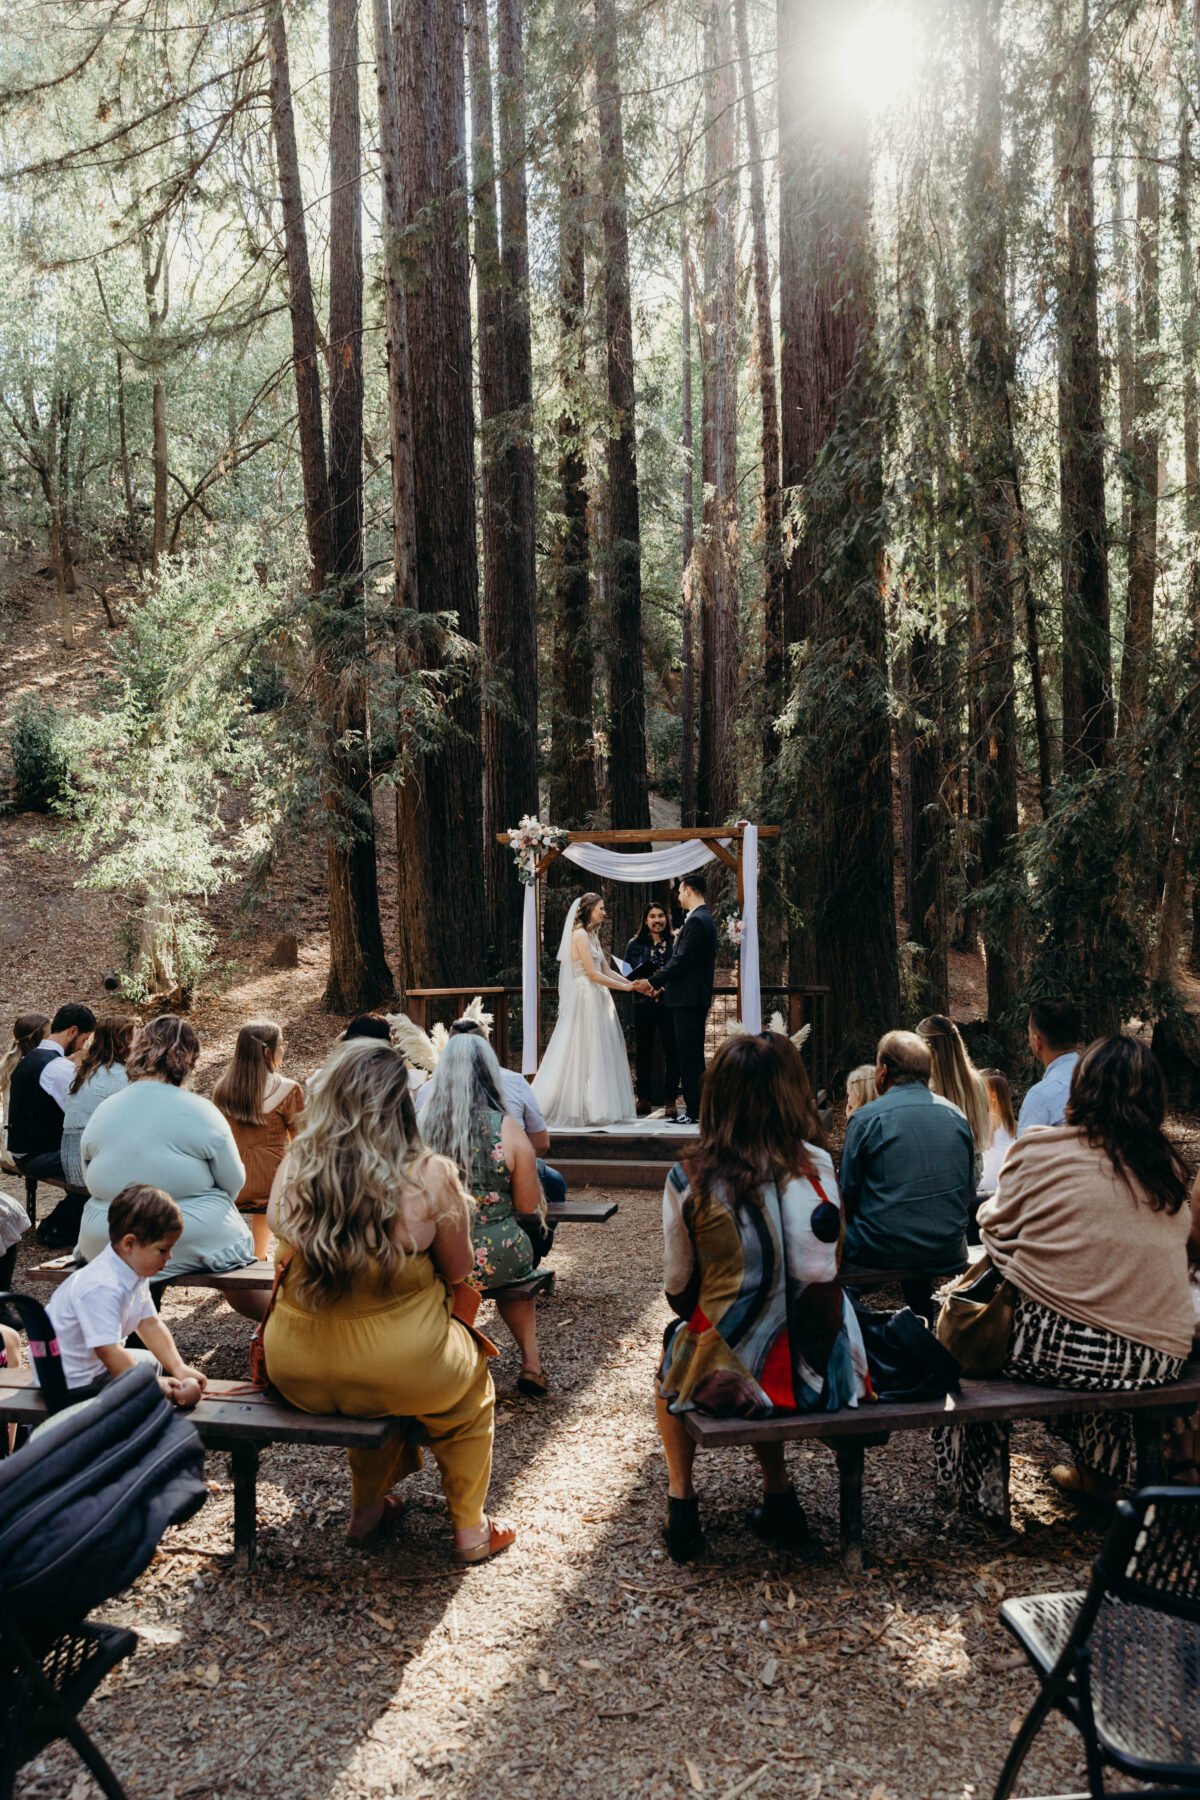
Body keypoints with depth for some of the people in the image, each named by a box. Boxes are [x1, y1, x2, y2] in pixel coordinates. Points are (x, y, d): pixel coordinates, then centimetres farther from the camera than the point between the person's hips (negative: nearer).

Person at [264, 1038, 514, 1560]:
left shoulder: (291, 1170, -9)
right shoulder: (430, 1177, -18)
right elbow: (457, 1271, -4)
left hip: (296, 1375, 4)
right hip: (401, 1372, -3)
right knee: (472, 1379, 29)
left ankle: (367, 1508, 48)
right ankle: (469, 1528, 39)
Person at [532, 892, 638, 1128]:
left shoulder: (592, 936, 16)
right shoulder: (580, 935, -12)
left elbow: (606, 970, 17)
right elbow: (592, 973, -17)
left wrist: (633, 984, 9)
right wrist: (625, 987, -11)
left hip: (597, 999, 9)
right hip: (585, 998, -9)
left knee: (600, 1052, 8)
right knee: (584, 1052, -5)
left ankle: (597, 1107, 11)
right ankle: (588, 1108, 0)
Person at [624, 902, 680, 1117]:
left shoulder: (674, 944, 6)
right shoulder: (635, 944, 10)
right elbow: (627, 973, 10)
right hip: (643, 1004, 1)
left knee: (672, 1051, -3)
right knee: (643, 1051, 4)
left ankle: (670, 1099, 4)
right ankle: (644, 1098, 12)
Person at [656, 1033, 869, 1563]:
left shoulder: (690, 1179, -12)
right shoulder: (818, 1166, -7)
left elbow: (678, 1290, -2)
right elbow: (822, 1272, 4)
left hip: (729, 1377, -2)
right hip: (820, 1378, 2)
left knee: (673, 1349, 30)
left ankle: (681, 1498, 28)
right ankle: (778, 1497, 32)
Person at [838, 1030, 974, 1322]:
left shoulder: (866, 1119, -11)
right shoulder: (956, 1115, 4)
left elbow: (847, 1196, -5)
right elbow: (968, 1194, 10)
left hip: (881, 1253, -5)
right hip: (949, 1254, 5)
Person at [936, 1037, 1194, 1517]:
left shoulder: (1040, 1150, -8)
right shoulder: (1168, 1168, 5)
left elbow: (997, 1231, 2)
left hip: (1054, 1347, -5)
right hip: (1157, 1360, 5)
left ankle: (982, 1489, 31)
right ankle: (1099, 1472, 45)